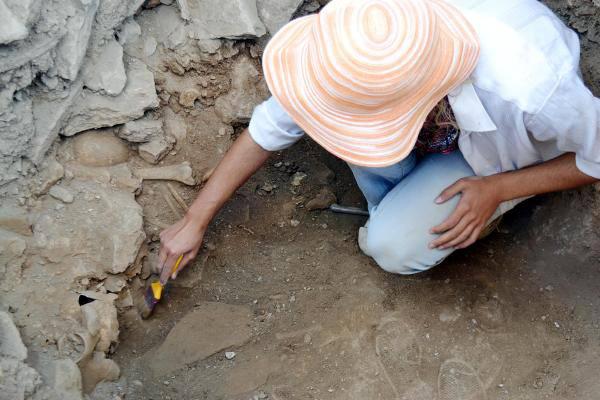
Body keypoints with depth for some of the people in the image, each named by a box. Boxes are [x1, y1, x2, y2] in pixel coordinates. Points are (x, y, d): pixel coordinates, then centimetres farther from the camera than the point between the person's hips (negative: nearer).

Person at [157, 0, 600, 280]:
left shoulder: (533, 89, -44)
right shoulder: (367, 43, -33)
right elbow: (270, 126, -19)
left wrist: (497, 189, -25)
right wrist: (195, 221, -13)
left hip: (503, 151, -3)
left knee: (392, 246, -25)